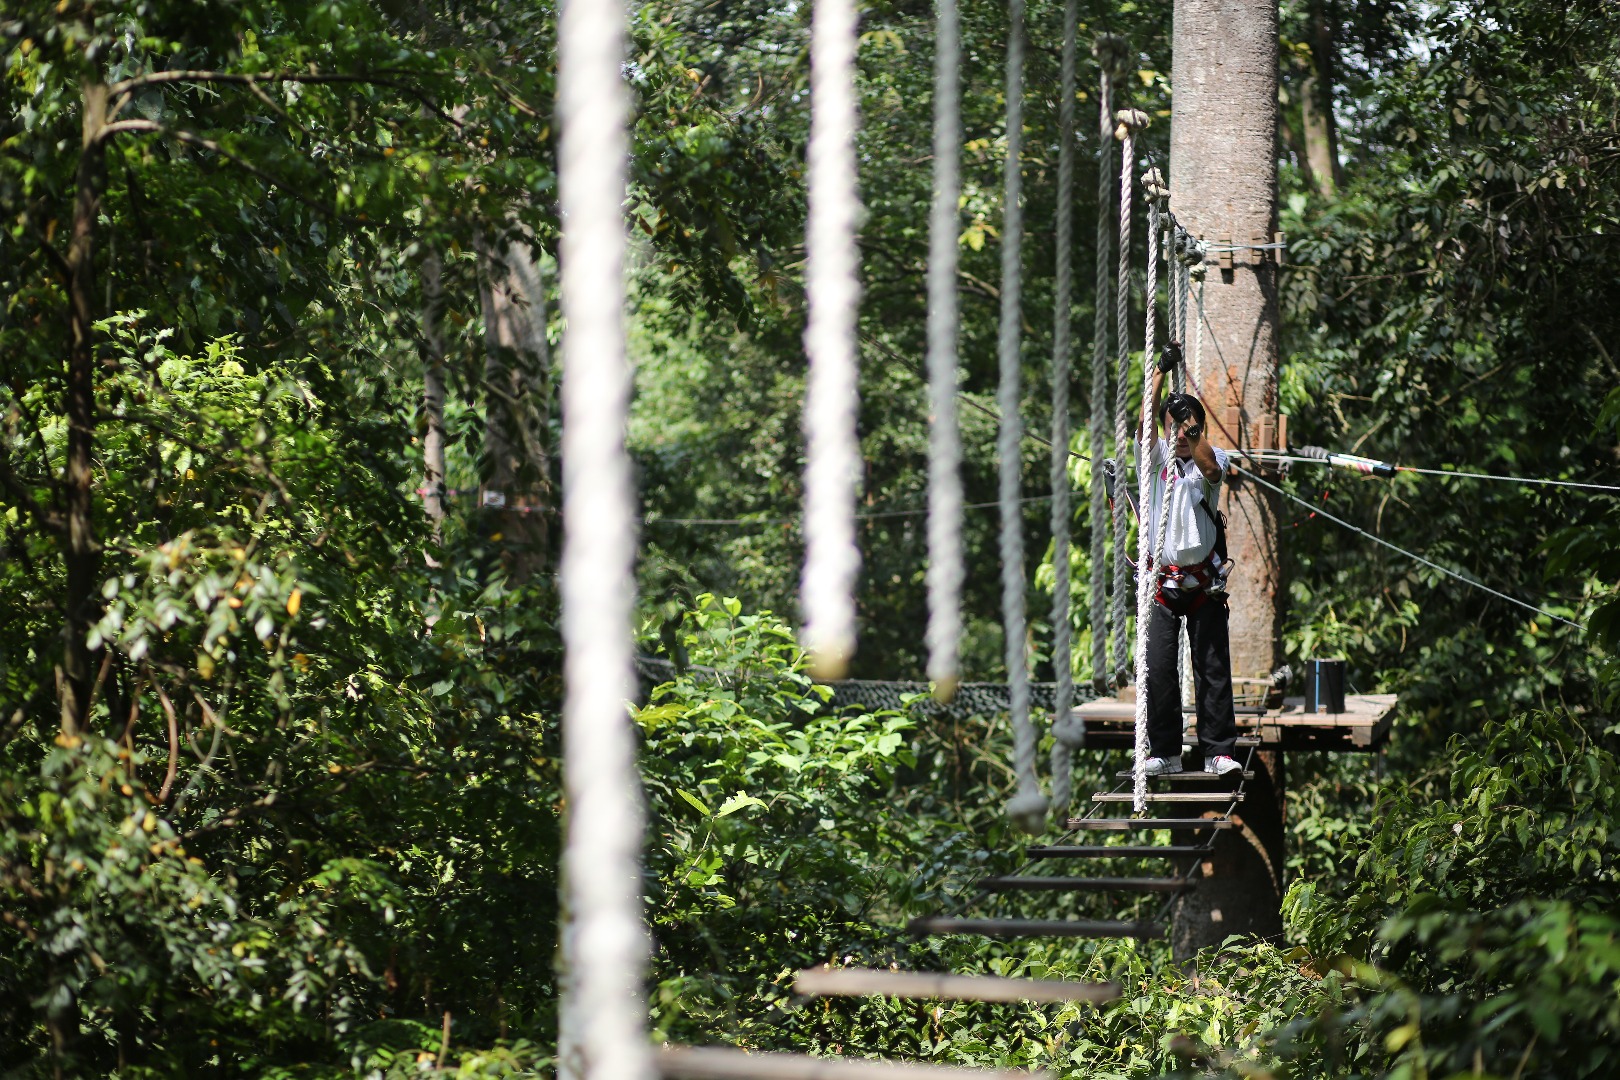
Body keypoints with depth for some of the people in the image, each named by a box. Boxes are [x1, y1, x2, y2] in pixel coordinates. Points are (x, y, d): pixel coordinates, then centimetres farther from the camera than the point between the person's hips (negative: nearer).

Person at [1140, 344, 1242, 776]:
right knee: (1159, 667, -1)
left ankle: (1218, 750, 4)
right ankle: (1165, 752, 5)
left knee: (1213, 667, 0)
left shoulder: (1212, 459, 2)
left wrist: (1196, 431, -34)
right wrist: (1161, 371, -19)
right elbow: (1146, 422, -10)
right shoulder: (1159, 457, 6)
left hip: (1204, 582, -1)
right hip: (1164, 579, 1)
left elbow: (1210, 469, -22)